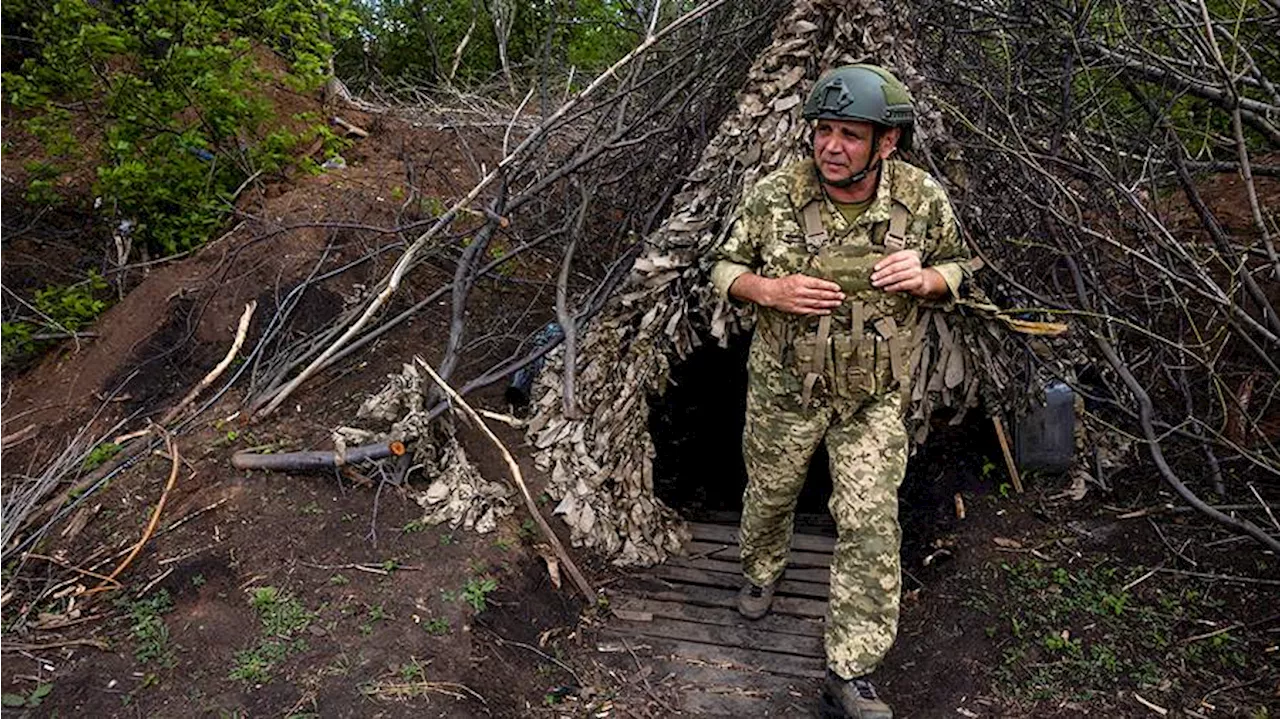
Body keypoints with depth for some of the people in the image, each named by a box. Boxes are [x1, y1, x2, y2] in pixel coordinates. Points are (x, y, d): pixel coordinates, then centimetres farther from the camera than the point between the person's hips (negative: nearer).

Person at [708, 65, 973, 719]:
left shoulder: (923, 198, -11)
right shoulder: (775, 195, -14)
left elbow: (954, 269, 6)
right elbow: (724, 268, -2)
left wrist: (924, 278, -19)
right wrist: (771, 291, -24)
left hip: (873, 398, 0)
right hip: (783, 387, 1)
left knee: (871, 528, -6)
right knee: (771, 494, 19)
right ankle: (761, 574, 54)